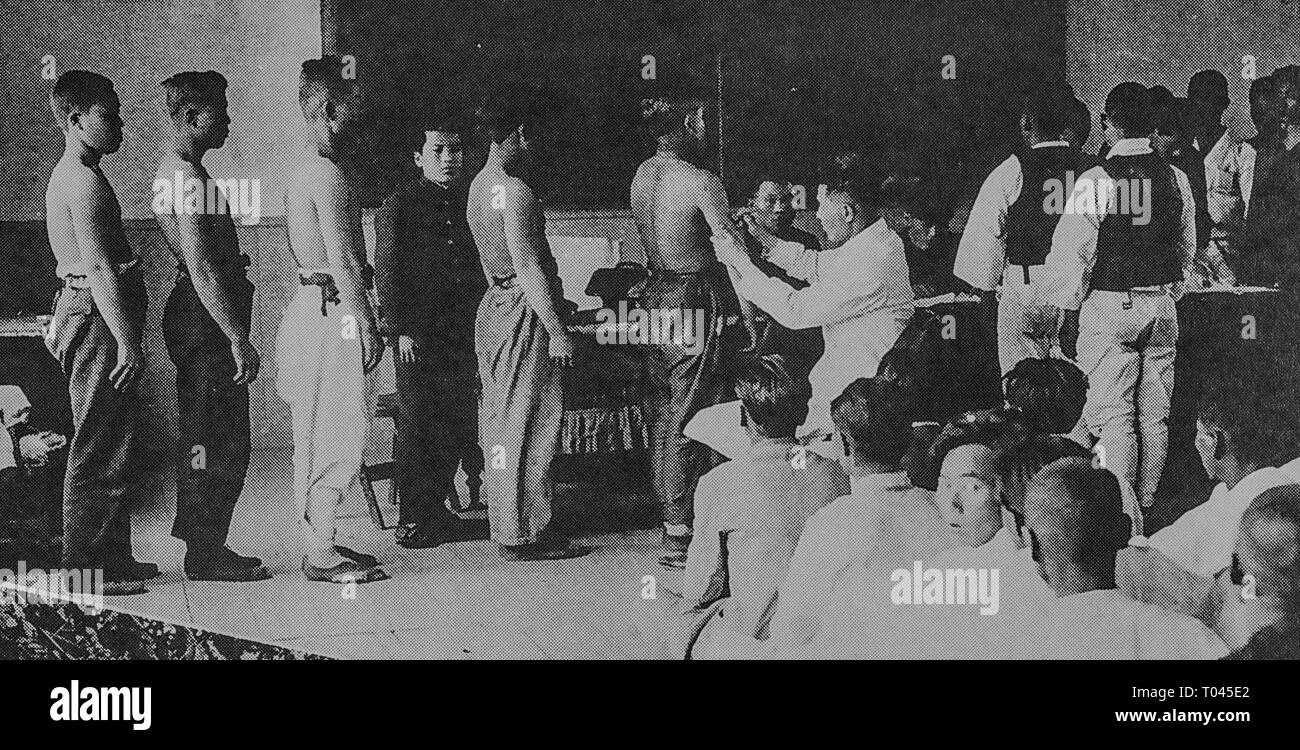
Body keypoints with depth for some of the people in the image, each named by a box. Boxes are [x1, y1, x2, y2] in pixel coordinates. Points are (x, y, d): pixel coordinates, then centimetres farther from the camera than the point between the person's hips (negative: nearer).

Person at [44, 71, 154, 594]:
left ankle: (111, 556, 20)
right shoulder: (83, 180, -15)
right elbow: (99, 268, -21)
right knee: (100, 448, -7)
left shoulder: (71, 175, 18)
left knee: (111, 443, 14)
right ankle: (84, 569, -3)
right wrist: (126, 341, -23)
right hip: (97, 319, -11)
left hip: (84, 312, 11)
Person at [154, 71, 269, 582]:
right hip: (208, 319, -11)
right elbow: (203, 270, -24)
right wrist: (239, 340, -24)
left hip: (198, 318, 11)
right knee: (218, 443, -5)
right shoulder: (189, 179, -18)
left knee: (205, 438, 16)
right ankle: (205, 554, 1)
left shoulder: (175, 172, 16)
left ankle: (201, 542, 24)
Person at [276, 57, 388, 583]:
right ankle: (321, 555, -1)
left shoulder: (308, 165, 15)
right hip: (331, 310, -11)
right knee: (333, 433, -6)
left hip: (315, 302, 11)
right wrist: (366, 322, -18)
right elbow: (342, 259, -20)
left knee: (321, 435, 14)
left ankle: (320, 542, 21)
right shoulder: (326, 173, -17)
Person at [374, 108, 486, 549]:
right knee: (416, 425, -3)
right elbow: (386, 272, -4)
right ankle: (413, 518, 4)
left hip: (462, 332, 5)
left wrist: (481, 322, 12)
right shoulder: (399, 207, -1)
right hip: (418, 334, -5)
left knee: (457, 424, 6)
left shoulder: (468, 205, 15)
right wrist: (400, 328, -12)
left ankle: (437, 508, 18)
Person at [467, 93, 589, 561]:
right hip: (525, 312, -10)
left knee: (501, 421, 14)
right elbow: (528, 268, -21)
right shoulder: (514, 191, -17)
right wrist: (557, 331, -21)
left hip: (495, 307, 10)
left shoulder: (479, 185, 13)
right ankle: (522, 535, -3)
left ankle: (505, 525, 21)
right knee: (528, 424, -5)